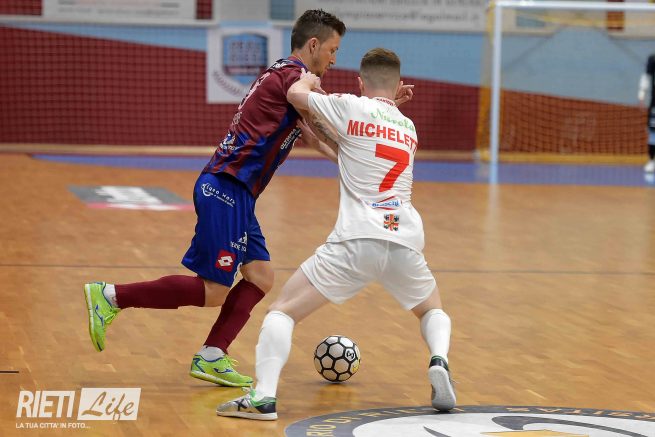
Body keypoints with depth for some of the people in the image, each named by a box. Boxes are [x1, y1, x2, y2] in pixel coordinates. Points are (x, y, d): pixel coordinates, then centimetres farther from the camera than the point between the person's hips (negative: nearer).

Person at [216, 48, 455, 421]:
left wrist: (308, 80, 35)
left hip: (357, 240, -4)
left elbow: (295, 93, 14)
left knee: (284, 310, 5)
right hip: (406, 241, 4)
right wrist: (316, 126, 37)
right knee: (432, 310, 30)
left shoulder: (352, 108, 6)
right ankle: (440, 360, -2)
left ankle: (264, 396, -16)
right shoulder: (409, 129, 23)